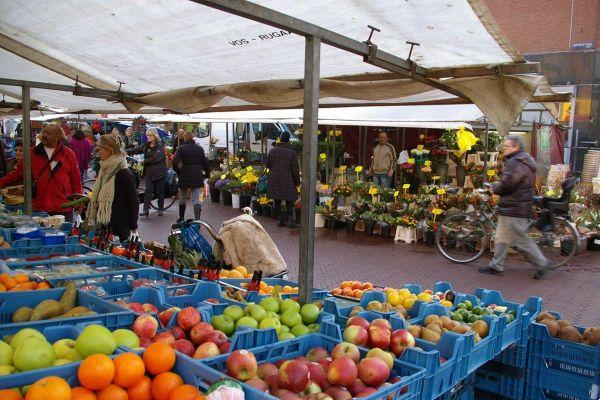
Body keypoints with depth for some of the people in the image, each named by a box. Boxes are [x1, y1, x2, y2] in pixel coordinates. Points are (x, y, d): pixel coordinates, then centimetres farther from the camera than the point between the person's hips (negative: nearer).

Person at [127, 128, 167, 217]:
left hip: (159, 172, -4)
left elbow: (156, 158, -18)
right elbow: (136, 150, 6)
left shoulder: (160, 146, -9)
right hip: (148, 172, 4)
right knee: (148, 190, -3)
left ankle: (160, 209, 19)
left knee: (160, 191, 6)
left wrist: (144, 161, -12)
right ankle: (146, 209, -6)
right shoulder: (146, 146, 9)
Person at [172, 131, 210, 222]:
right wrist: (207, 174, 14)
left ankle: (181, 218, 29)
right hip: (197, 177, 2)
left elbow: (175, 162, -15)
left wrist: (178, 171, 0)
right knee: (197, 199, 0)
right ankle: (197, 219, -11)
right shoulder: (199, 149, 3)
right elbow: (205, 162, 4)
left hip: (184, 176, -1)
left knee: (182, 199, 17)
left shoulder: (181, 148, -6)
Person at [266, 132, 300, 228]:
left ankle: (281, 220, 13)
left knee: (277, 201, 10)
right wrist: (297, 182, 3)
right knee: (289, 201, 6)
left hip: (274, 179, 3)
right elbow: (295, 169, -7)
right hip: (287, 180, -3)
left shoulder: (272, 150, 1)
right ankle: (289, 219, 0)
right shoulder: (292, 152, -8)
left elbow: (268, 165, 10)